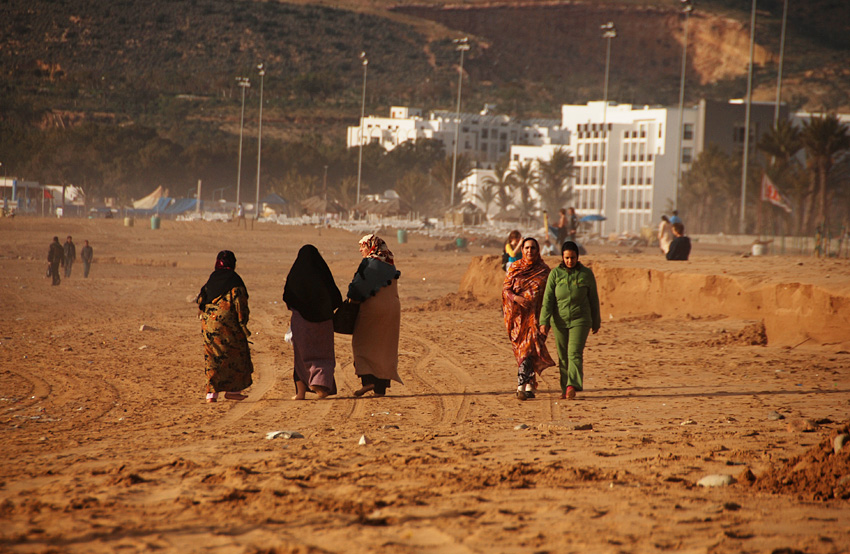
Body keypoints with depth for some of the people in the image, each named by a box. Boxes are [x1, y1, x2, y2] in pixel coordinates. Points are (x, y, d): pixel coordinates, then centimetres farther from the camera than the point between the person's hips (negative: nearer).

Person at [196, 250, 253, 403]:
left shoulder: (212, 279, 9)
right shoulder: (234, 280, -7)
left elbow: (200, 300, 12)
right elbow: (240, 301, -13)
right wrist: (243, 321, -9)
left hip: (209, 323, 5)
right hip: (227, 322, -5)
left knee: (213, 357, 8)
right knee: (235, 354, 7)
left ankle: (212, 391, 1)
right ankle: (232, 390, 5)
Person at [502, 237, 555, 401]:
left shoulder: (544, 270, 4)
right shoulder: (515, 268, 6)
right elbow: (505, 289, 2)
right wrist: (516, 298, -19)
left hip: (535, 314, -2)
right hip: (517, 314, 2)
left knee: (528, 349, -14)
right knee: (521, 349, 5)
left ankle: (521, 386, -18)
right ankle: (530, 386, 15)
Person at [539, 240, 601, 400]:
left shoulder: (586, 274, 0)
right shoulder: (555, 274, 0)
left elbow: (593, 299, 9)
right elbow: (548, 299, -3)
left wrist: (596, 322, 13)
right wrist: (544, 322, -12)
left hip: (580, 320, -2)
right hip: (560, 320, 2)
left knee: (575, 353, -15)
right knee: (563, 356, 6)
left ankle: (572, 386, -24)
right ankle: (565, 389, 15)